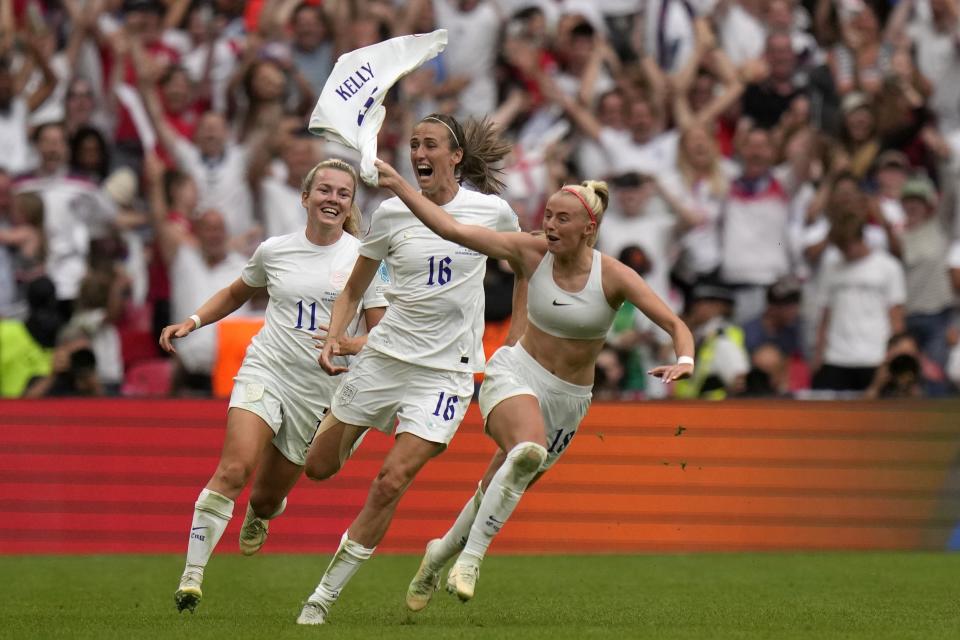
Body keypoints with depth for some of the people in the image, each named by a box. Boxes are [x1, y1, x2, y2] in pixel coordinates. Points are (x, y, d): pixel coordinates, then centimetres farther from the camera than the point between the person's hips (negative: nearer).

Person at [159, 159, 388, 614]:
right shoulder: (273, 251, 5)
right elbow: (236, 294, 25)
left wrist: (351, 345, -22)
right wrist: (193, 321, 10)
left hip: (319, 392, 0)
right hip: (265, 372, 0)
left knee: (267, 496, 8)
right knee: (233, 469, -23)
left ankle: (259, 516, 49)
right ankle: (191, 579, -23)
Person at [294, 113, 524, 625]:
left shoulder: (492, 211, -4)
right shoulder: (391, 214, -1)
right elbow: (353, 289, 8)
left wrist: (518, 335, 16)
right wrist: (333, 336, -8)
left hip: (446, 369, -2)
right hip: (384, 353, 2)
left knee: (391, 483, -14)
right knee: (319, 468, 5)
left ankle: (325, 596, -7)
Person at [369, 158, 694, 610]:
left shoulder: (613, 276, -14)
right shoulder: (531, 252, -10)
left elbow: (675, 325, -16)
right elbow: (452, 230, -9)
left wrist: (683, 361, -37)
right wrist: (398, 185, -14)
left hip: (568, 401, 2)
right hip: (516, 374, -2)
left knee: (499, 492, 9)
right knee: (528, 449, -35)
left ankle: (442, 552, 39)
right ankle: (470, 555, -26)